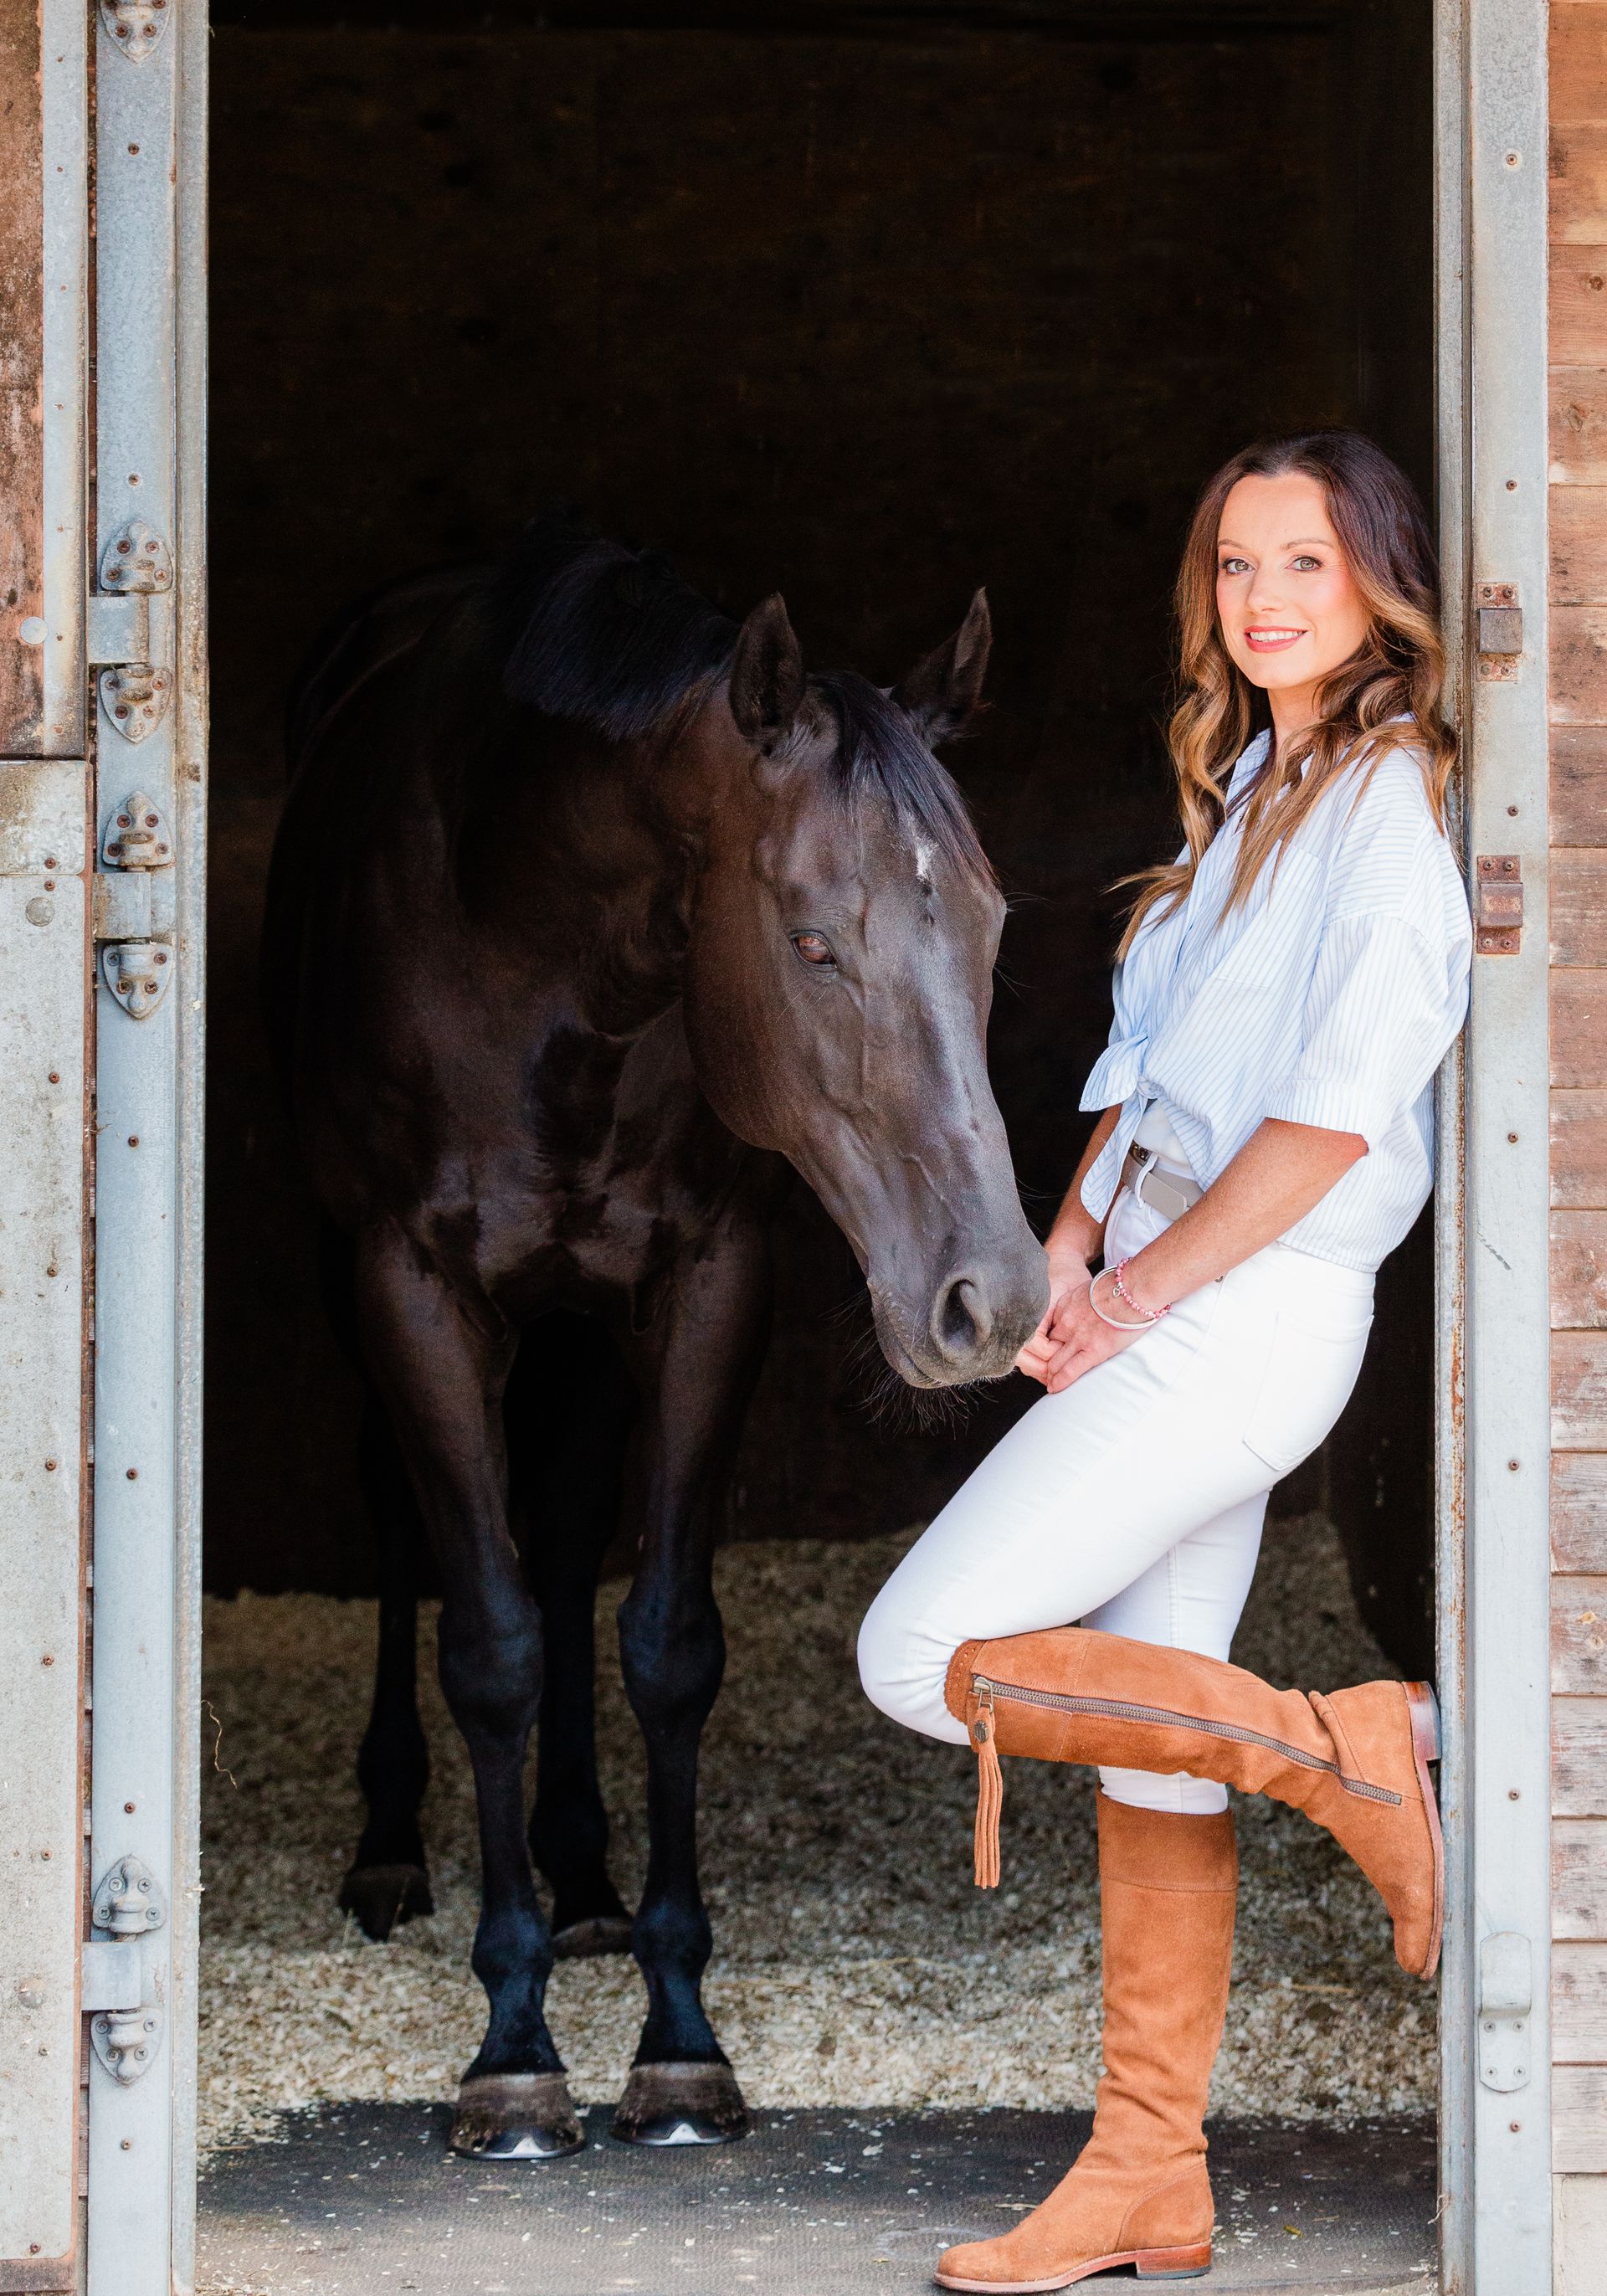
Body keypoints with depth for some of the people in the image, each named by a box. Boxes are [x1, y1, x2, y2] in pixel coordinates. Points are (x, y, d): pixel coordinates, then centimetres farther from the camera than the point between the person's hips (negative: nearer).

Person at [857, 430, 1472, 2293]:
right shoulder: (1254, 792, 18)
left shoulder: (1390, 800, -10)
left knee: (924, 1658, -13)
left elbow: (1335, 1110, -17)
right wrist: (1069, 1253, 4)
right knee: (1151, 1736, 9)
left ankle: (1350, 1749, -6)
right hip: (1164, 1315, 9)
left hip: (1249, 1311, -9)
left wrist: (1138, 1295, -13)